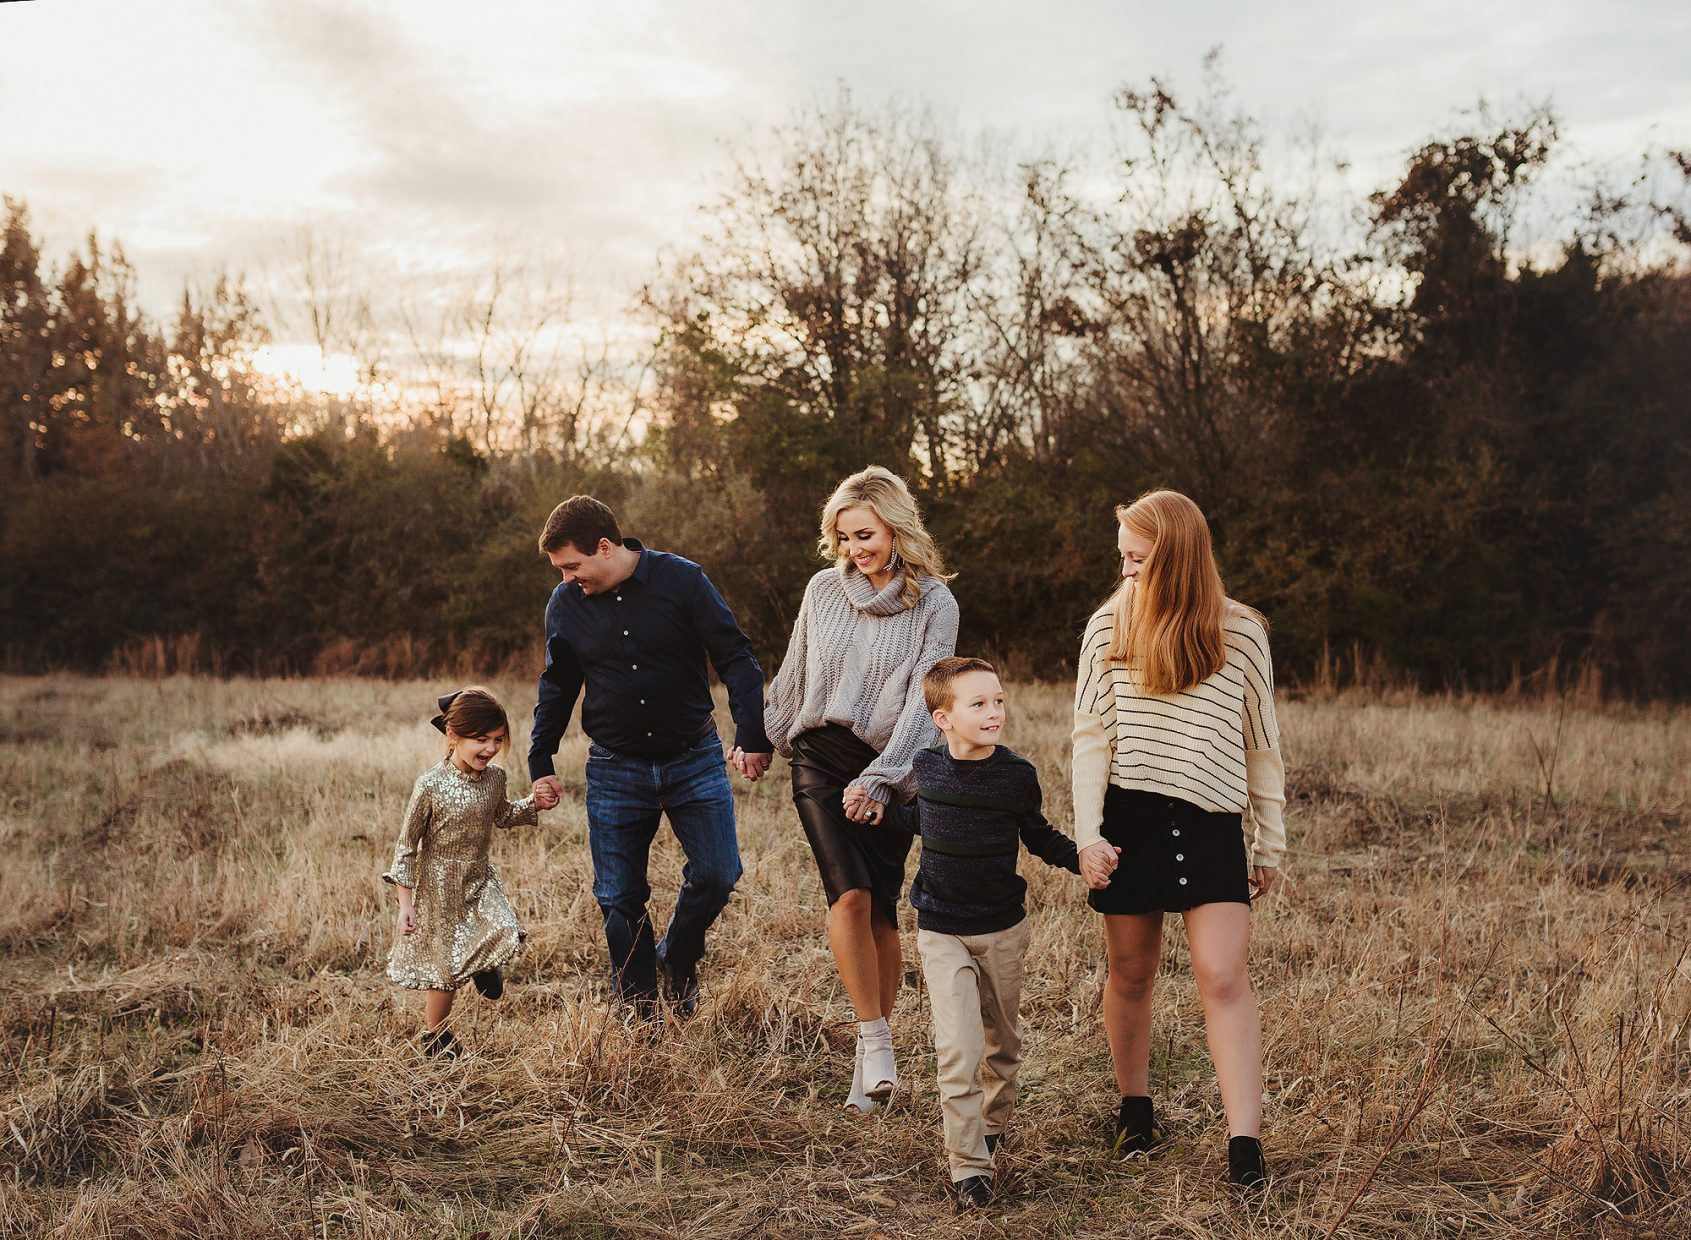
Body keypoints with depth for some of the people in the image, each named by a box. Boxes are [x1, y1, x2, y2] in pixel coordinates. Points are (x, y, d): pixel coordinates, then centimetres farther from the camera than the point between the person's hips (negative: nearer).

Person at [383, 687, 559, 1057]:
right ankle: (435, 1037, 29)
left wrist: (534, 804, 1)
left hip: (481, 880, 4)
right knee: (446, 969, 5)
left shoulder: (494, 777, -6)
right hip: (439, 889, -4)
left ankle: (484, 966, 16)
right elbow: (406, 846, -14)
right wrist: (405, 904, -13)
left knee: (504, 931, -20)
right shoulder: (431, 786, -22)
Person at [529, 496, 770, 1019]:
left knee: (717, 875, -6)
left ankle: (677, 959, 23)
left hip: (693, 758, -2)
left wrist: (752, 737, -14)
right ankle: (639, 1016, 15)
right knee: (619, 898, 2)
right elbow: (556, 686, 13)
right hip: (615, 769, 2)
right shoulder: (565, 604, 0)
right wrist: (541, 763, 11)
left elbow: (735, 657, -7)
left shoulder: (682, 580, -10)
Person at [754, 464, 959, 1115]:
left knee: (882, 913, 0)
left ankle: (870, 1057, 15)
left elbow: (922, 699, -10)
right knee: (849, 892, -18)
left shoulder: (935, 604, -4)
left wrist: (878, 780, -19)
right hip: (819, 758, 1)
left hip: (889, 770, -1)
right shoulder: (824, 589, 4)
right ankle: (876, 1043, -13)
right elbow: (792, 675, 17)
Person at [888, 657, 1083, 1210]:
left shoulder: (1016, 774, -9)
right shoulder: (926, 766, -5)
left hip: (1003, 928, 1)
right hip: (942, 932, -1)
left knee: (1003, 1040, 18)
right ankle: (967, 1165, -4)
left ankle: (993, 1124, 43)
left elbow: (1037, 834, 6)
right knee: (958, 1049, -11)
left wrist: (1079, 857, -9)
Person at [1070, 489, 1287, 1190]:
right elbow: (1090, 739, 2)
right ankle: (1134, 1106, 31)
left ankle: (1245, 1144, -9)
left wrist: (1271, 843, 10)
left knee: (1222, 977, -10)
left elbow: (1262, 745, 7)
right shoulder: (1109, 627, 2)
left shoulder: (1240, 633, 0)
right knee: (1130, 974, 11)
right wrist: (1088, 835, -6)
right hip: (1128, 821, 1)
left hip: (1212, 825, -1)